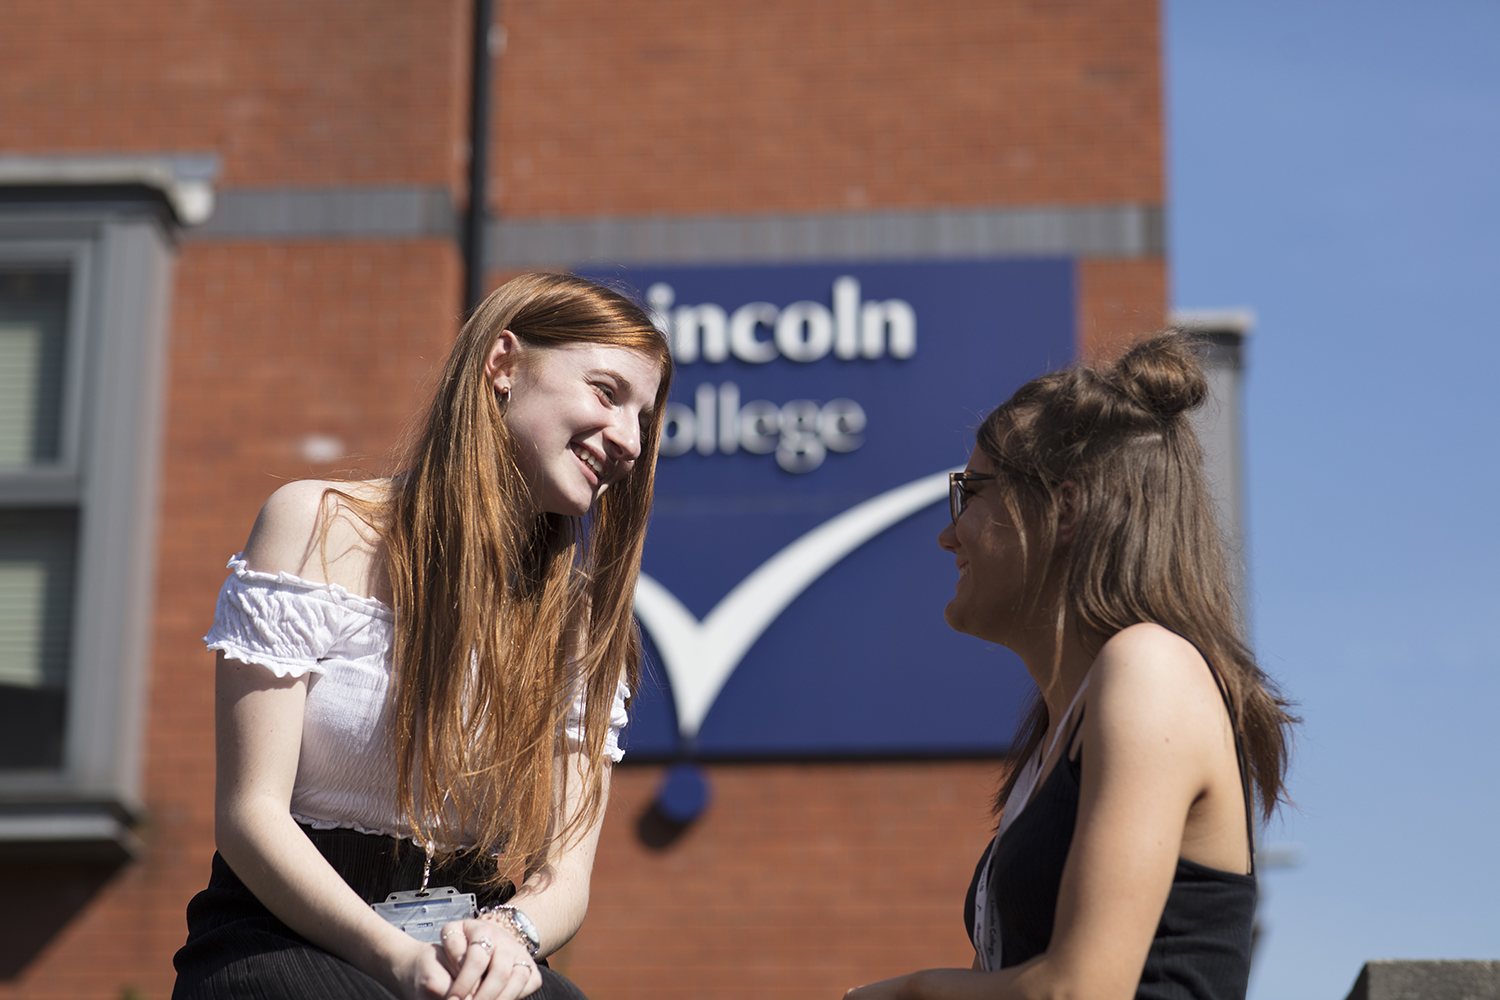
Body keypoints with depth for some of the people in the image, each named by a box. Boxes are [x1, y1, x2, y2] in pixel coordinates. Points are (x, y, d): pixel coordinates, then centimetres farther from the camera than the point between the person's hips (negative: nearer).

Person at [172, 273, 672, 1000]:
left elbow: (565, 872, 5)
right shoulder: (318, 526, -1)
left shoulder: (585, 620, 12)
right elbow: (250, 812, -8)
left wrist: (511, 933, -20)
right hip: (282, 935, -3)